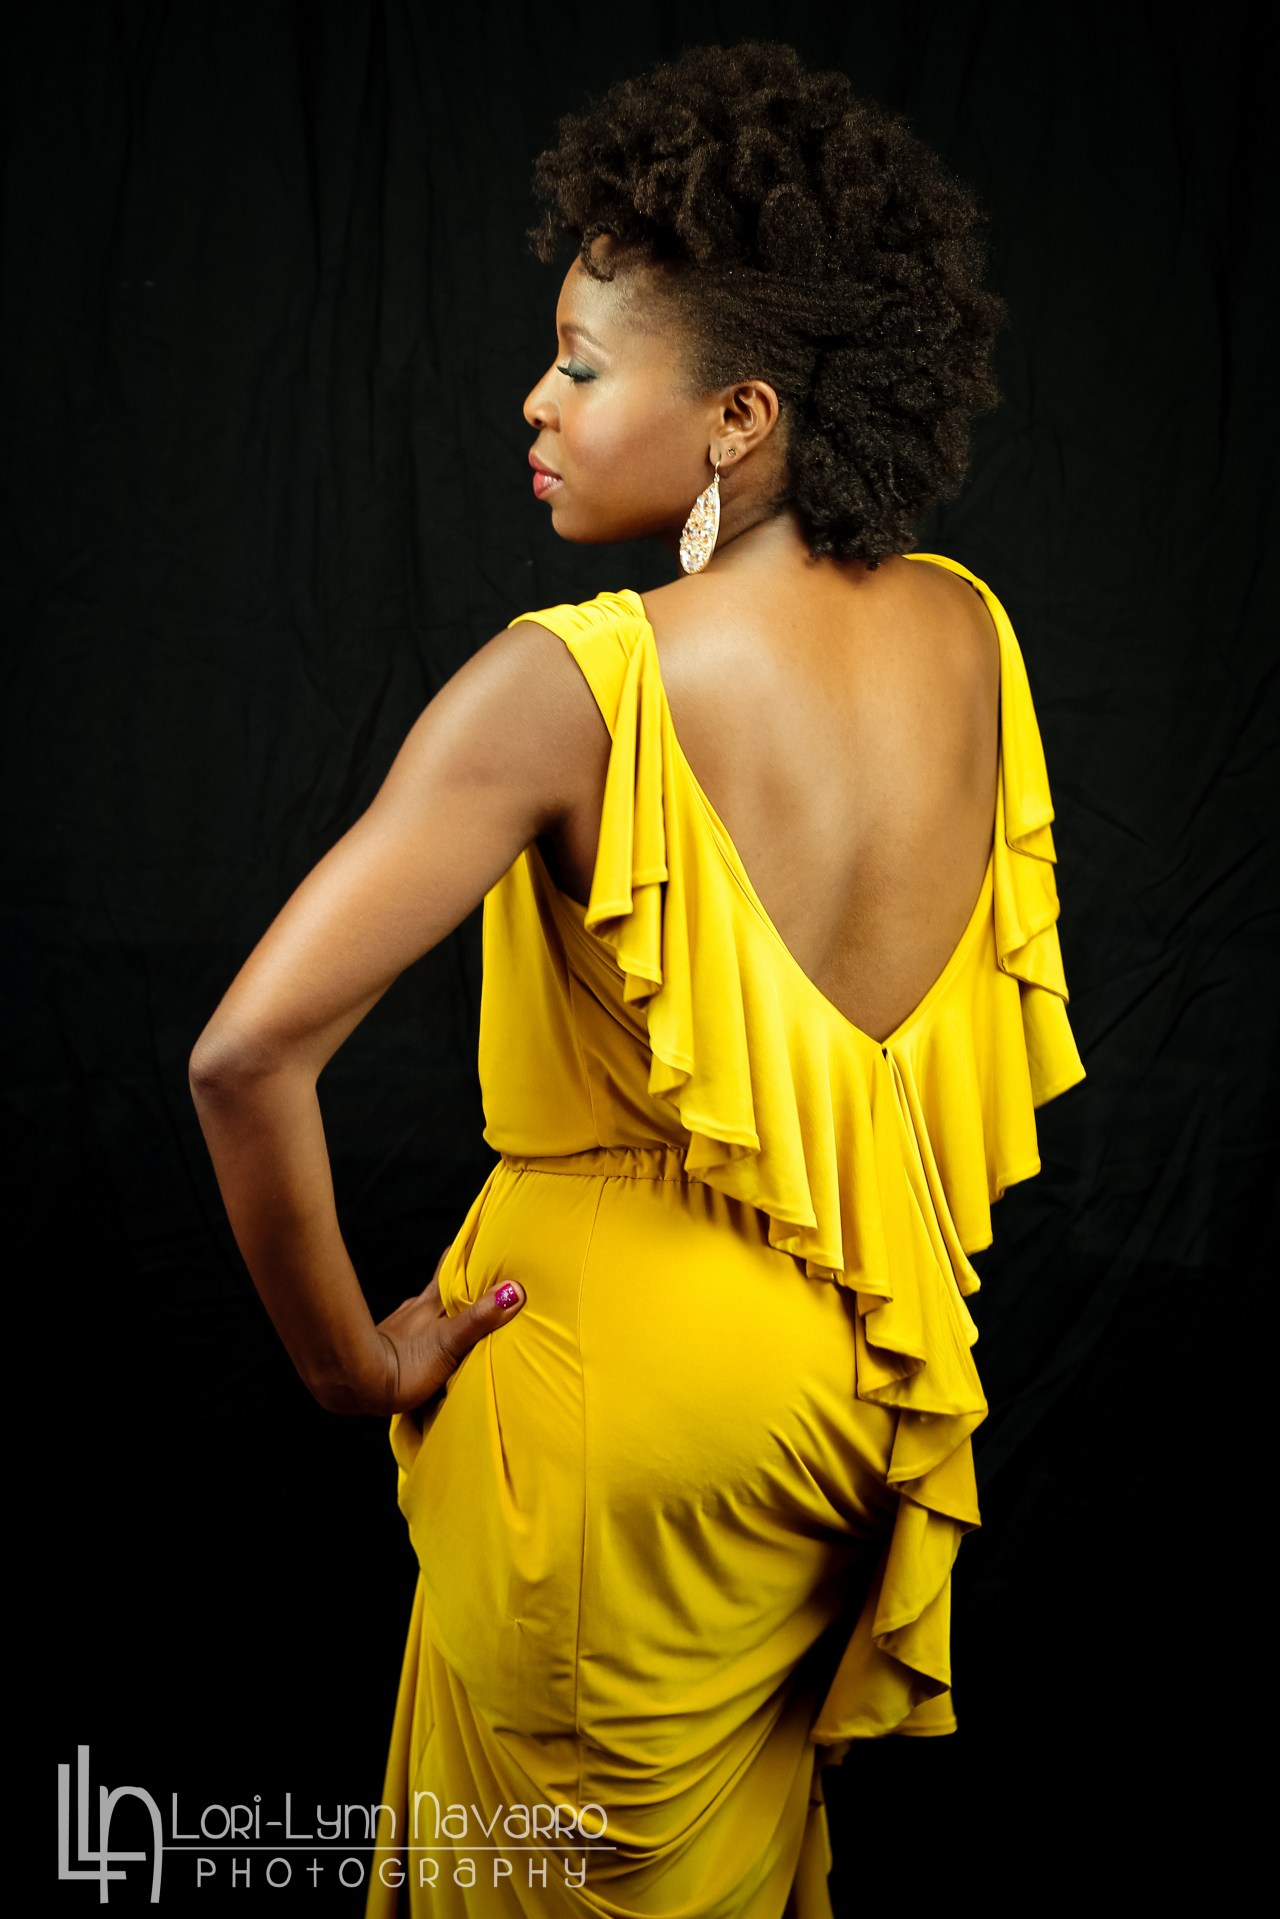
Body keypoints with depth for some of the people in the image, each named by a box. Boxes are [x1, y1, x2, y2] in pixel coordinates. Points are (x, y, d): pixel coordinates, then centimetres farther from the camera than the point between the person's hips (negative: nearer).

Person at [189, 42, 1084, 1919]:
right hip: (878, 1364, 6)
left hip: (616, 1355, -5)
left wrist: (346, 1354, -16)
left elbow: (252, 1052, -31)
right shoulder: (966, 633, -6)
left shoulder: (576, 684, -24)